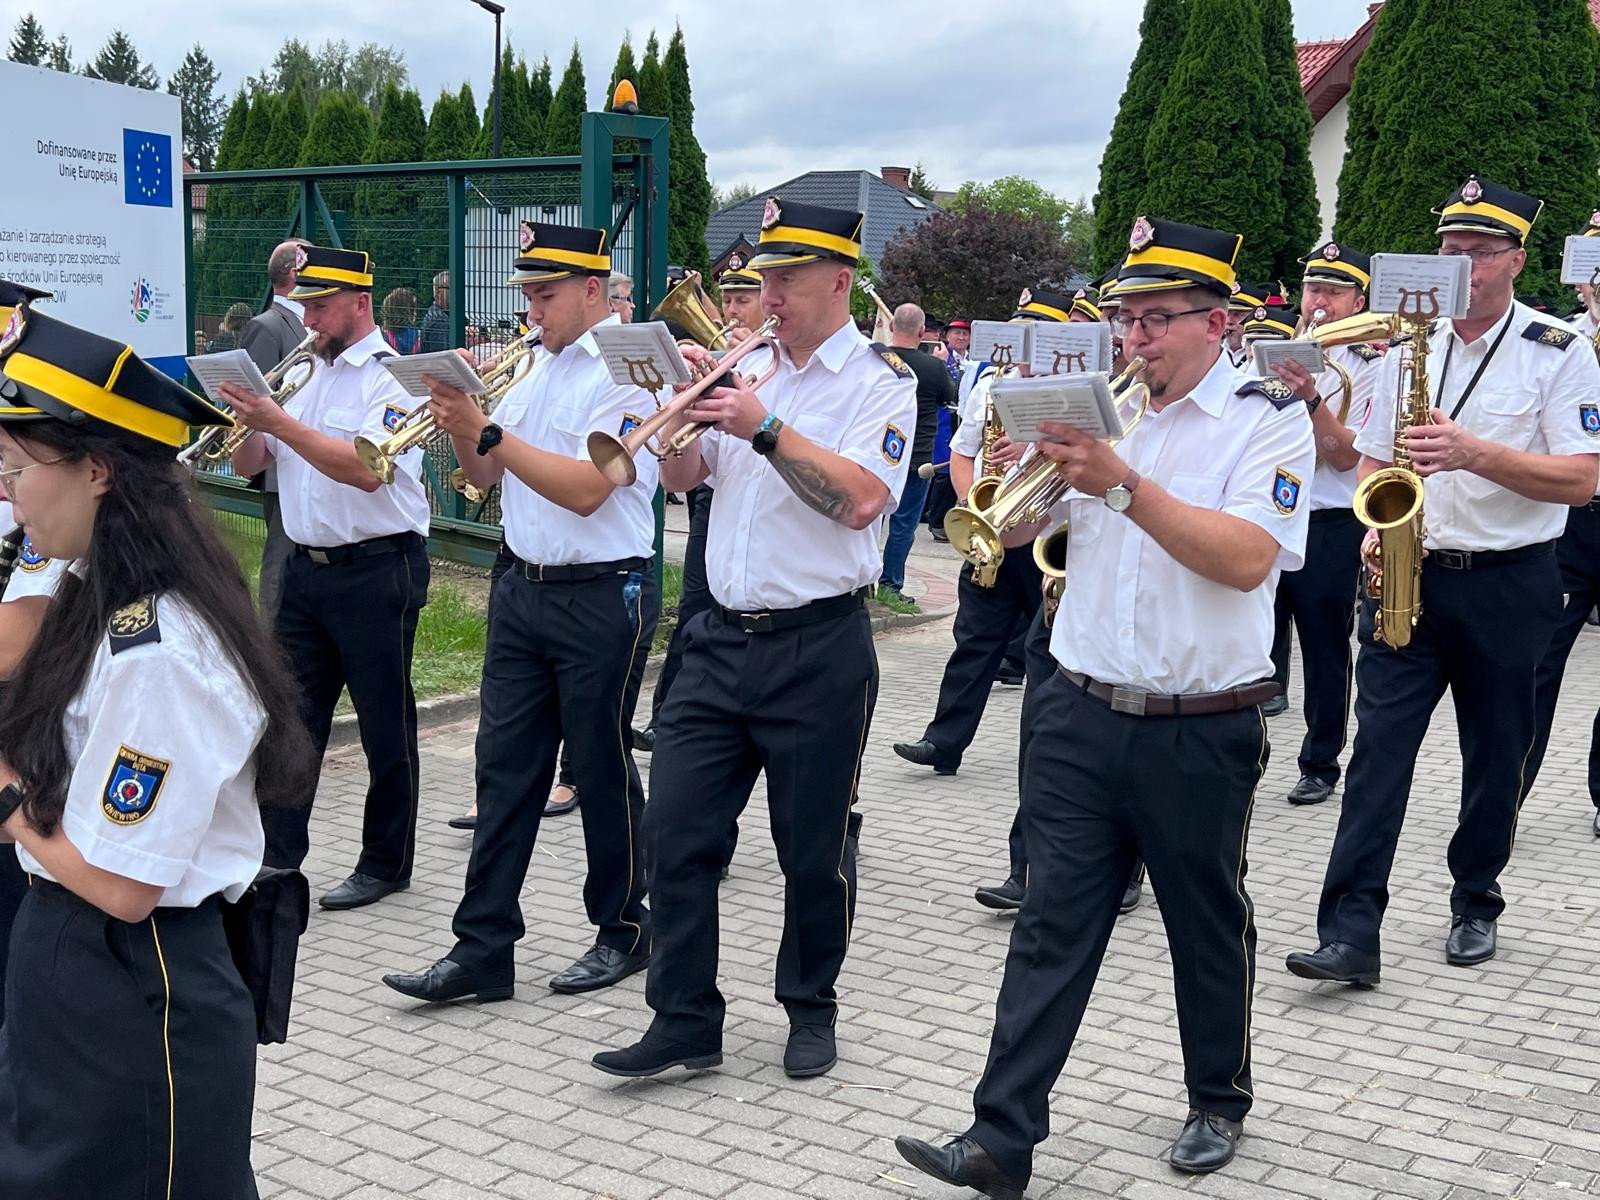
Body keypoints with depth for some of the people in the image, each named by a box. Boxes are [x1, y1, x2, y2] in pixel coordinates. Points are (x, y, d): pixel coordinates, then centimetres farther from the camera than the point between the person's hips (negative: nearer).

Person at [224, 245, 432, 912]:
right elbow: (247, 465, 12)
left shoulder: (391, 377, -10)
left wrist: (279, 422, -27)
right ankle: (279, 856, 18)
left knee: (385, 724, 4)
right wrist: (247, 414, -8)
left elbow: (367, 469, -25)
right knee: (292, 715, 9)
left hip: (376, 573, -7)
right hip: (306, 570, 7)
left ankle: (385, 864, 16)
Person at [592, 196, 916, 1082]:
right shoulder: (746, 370, 12)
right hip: (723, 637, 5)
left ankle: (810, 1010, 26)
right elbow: (680, 477, 9)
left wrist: (765, 429, -23)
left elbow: (861, 499, -20)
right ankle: (685, 1021, 11)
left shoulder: (880, 381, -5)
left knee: (813, 851, 7)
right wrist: (688, 409, -9)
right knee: (677, 830, 1)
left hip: (819, 649, -5)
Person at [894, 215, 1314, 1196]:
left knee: (1209, 927, 13)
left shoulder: (1269, 417, -6)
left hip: (1203, 733, -3)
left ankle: (1220, 1103, 34)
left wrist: (1123, 484, -27)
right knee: (1052, 929, 2)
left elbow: (1246, 558, -21)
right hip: (1081, 718, 4)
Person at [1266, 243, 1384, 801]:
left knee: (1325, 655, 5)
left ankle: (1320, 765, 17)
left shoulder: (1369, 370, -1)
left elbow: (1345, 457, -11)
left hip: (1328, 529, -3)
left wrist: (1312, 398, -24)